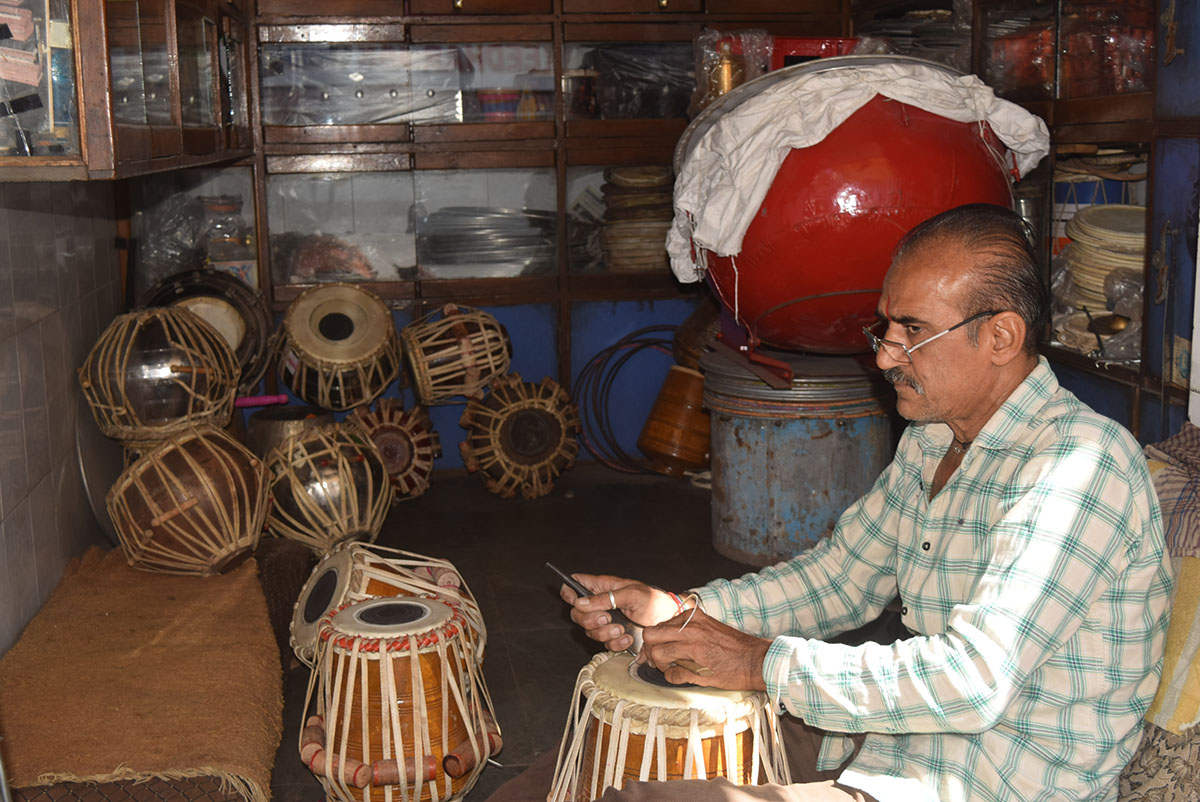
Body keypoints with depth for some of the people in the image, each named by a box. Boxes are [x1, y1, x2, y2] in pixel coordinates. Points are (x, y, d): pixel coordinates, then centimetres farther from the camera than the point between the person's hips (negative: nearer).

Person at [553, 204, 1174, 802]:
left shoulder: (1083, 464, -23)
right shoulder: (930, 442, 7)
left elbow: (974, 681, -30)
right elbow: (838, 576, 15)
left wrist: (761, 662, -24)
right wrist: (680, 610, 1)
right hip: (886, 741, 9)